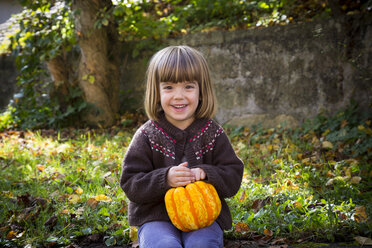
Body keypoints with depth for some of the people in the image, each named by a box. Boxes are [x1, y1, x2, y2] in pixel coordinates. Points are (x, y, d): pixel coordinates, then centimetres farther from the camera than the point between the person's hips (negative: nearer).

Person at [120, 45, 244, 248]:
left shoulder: (213, 134, 3)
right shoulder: (147, 136, -1)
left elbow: (233, 178, 1)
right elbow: (130, 184, -6)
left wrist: (205, 174, -19)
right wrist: (165, 179, -22)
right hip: (156, 217, -1)